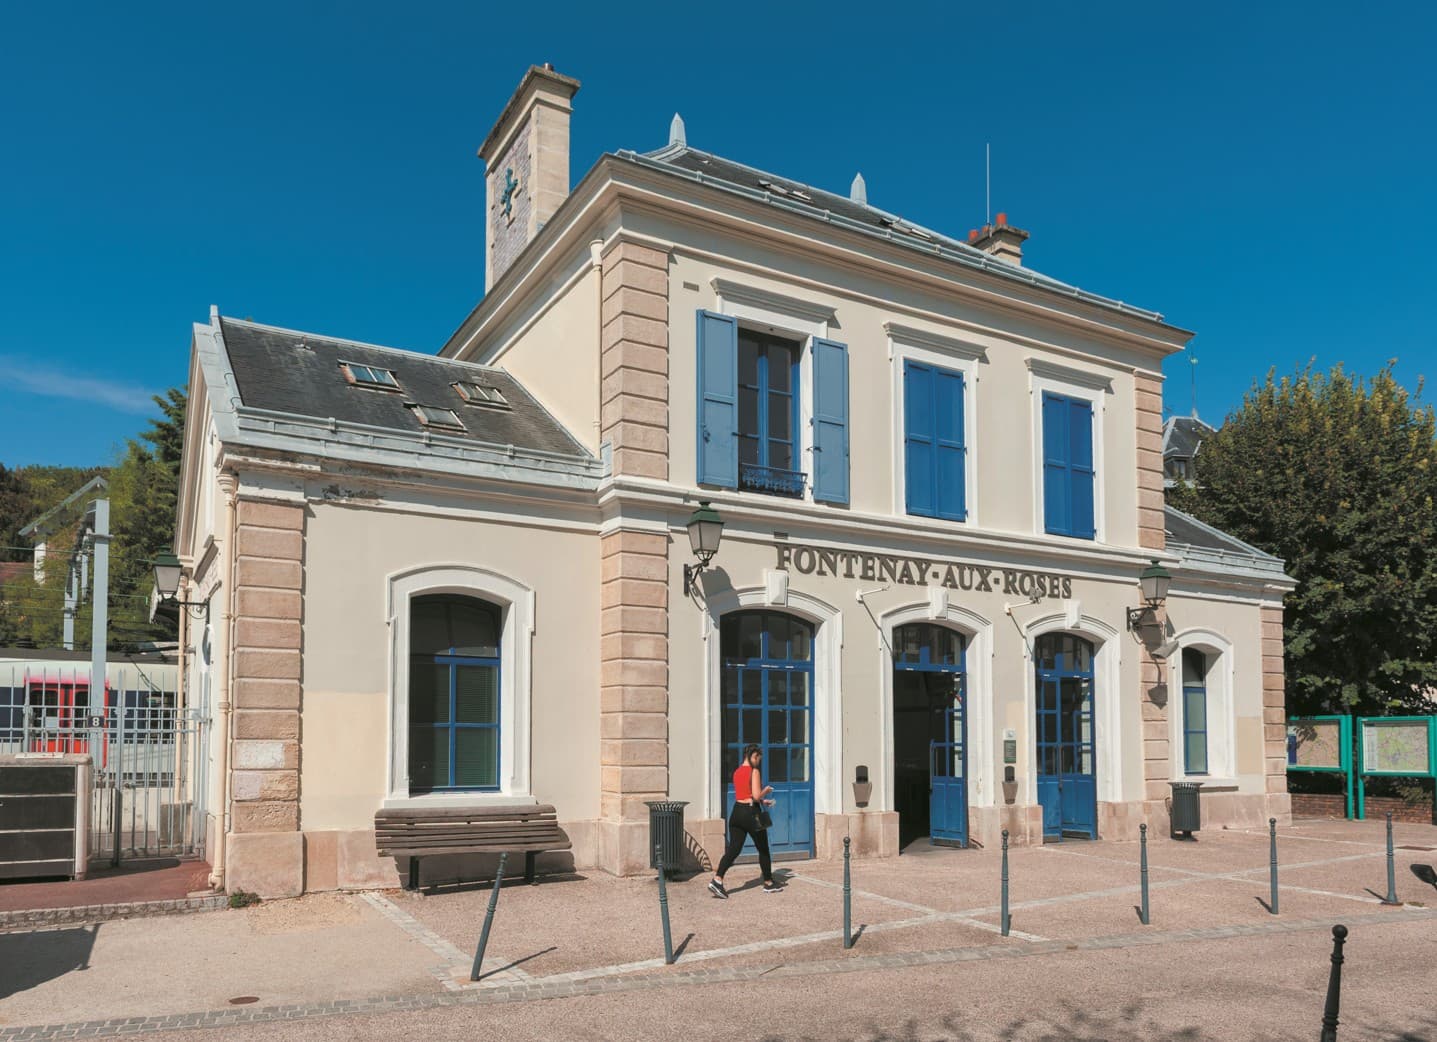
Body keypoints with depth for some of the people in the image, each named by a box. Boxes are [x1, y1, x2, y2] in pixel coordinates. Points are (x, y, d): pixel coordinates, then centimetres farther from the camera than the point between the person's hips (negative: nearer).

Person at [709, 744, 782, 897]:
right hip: (751, 813, -7)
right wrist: (766, 790, 1)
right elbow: (756, 796, -18)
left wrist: (762, 801, 21)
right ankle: (769, 884, 23)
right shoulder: (754, 772, -12)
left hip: (737, 812, 7)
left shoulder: (737, 772, 12)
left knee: (733, 849, 2)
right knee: (763, 849, 11)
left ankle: (717, 880, -15)